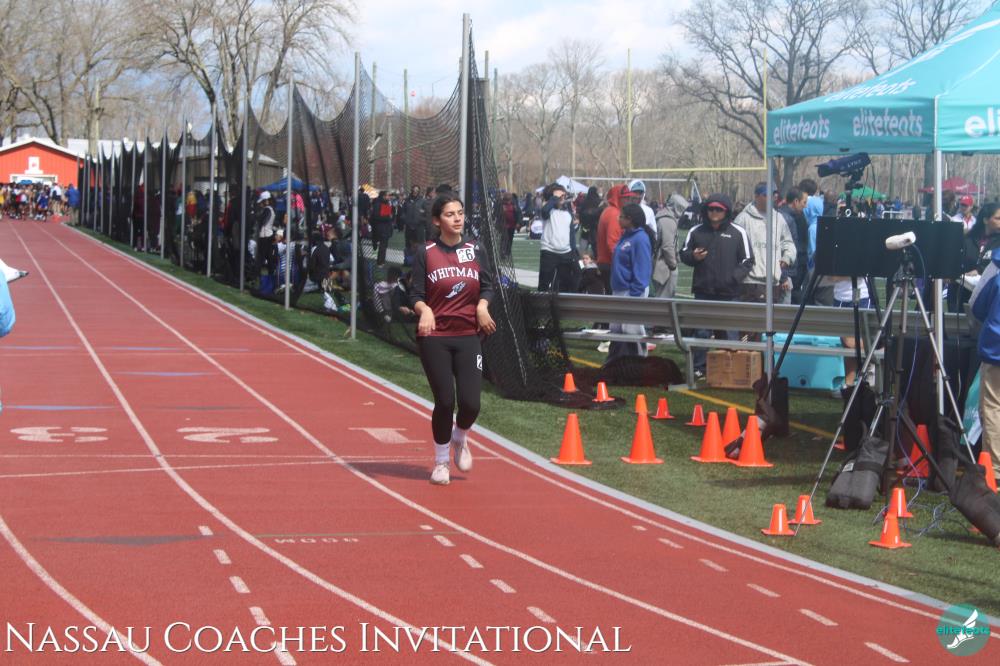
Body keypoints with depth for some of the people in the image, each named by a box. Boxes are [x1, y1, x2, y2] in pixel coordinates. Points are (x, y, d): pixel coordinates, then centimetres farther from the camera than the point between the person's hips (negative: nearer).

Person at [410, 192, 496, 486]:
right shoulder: (426, 254, -1)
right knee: (445, 401, -4)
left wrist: (482, 305, -13)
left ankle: (460, 438, 28)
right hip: (434, 337, -2)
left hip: (468, 336, 2)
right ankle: (440, 461, 19)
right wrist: (424, 310, -24)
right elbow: (415, 294, -3)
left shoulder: (475, 251, 7)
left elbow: (487, 285, 8)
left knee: (470, 403, -7)